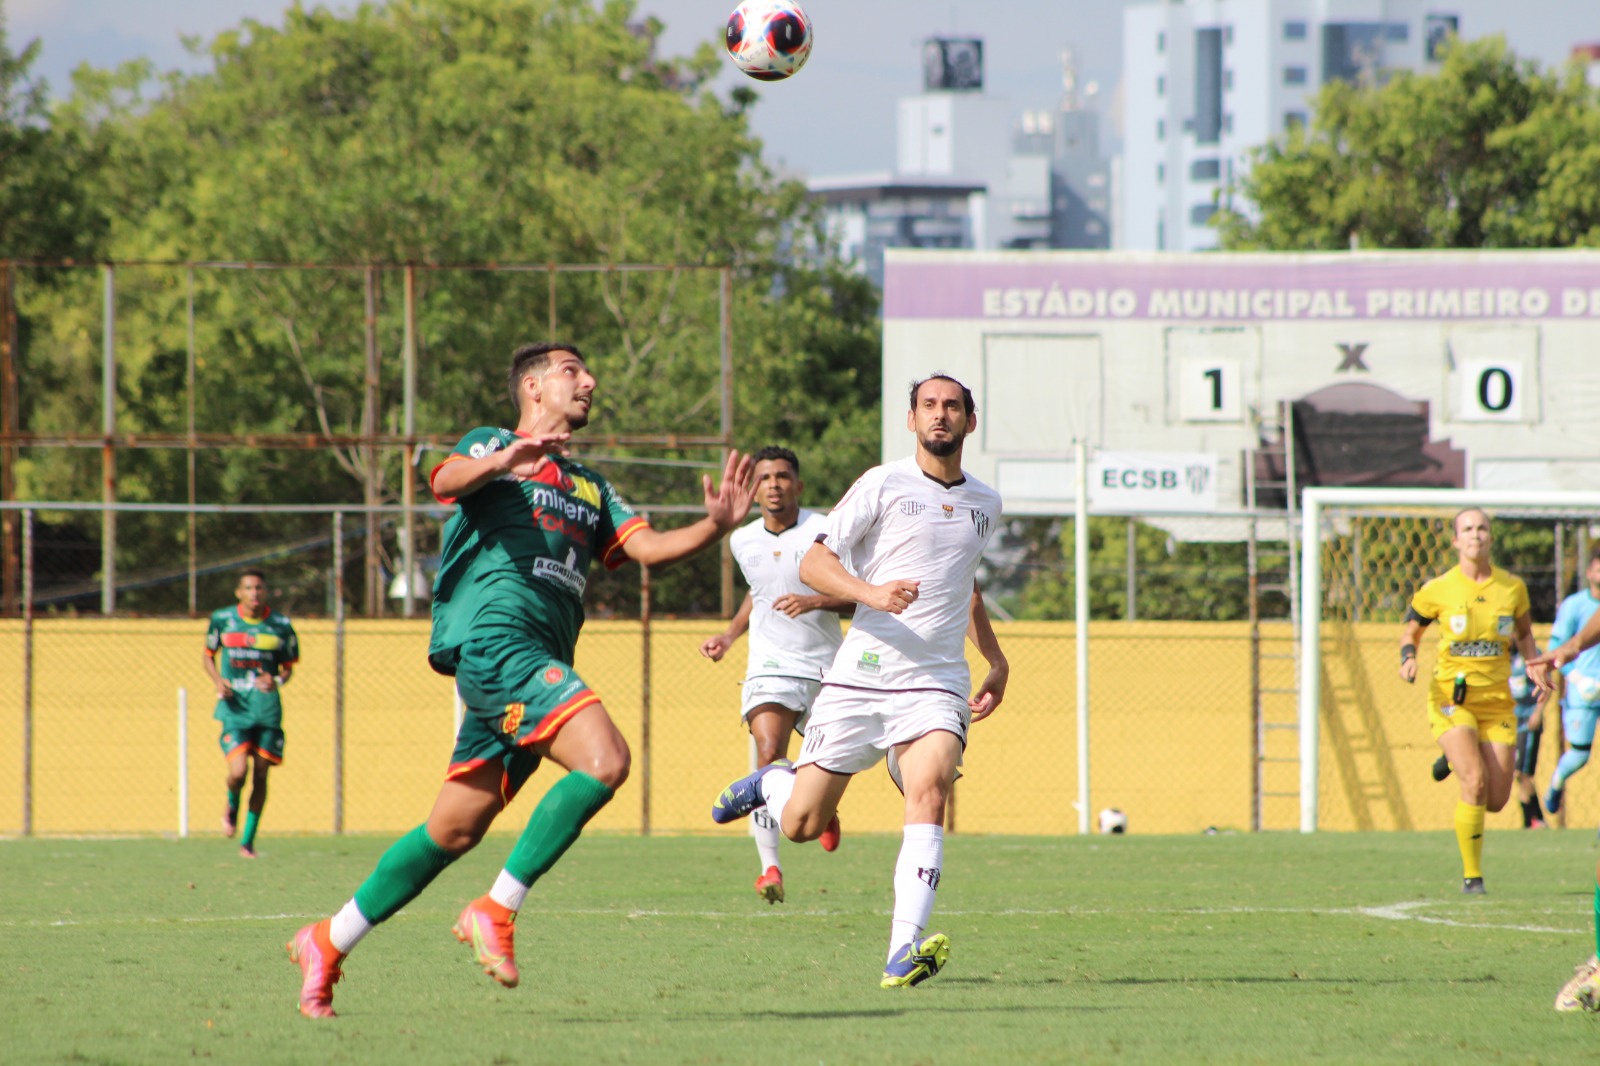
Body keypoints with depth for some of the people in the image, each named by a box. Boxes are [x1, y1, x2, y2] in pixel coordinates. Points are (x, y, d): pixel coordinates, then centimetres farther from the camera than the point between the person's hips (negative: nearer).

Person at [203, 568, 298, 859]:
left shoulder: (281, 626, 2)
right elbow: (208, 655, 15)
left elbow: (288, 667, 12)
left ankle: (248, 841, 16)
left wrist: (277, 680, -11)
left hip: (268, 708, 1)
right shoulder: (222, 620, 1)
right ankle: (231, 807, 20)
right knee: (238, 772, -16)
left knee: (260, 775, 2)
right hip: (235, 707, -1)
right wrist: (218, 681, -4)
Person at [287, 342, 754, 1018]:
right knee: (605, 758, -25)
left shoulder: (590, 489, 29)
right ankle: (495, 911, -19)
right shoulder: (491, 445, 9)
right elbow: (446, 482, -14)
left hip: (539, 666, 8)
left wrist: (716, 526, -4)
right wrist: (501, 462, -36)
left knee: (455, 831, 8)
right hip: (493, 635, -8)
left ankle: (327, 943, 18)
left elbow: (648, 548, 15)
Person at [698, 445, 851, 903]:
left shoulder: (824, 532, -8)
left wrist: (816, 601, -24)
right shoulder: (743, 541, 7)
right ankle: (769, 867, -25)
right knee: (769, 754, -22)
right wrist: (730, 634, 14)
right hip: (771, 667, 1)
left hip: (826, 668, -1)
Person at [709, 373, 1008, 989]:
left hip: (937, 684, 2)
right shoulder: (883, 485, 0)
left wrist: (996, 661, 29)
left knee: (928, 793, -25)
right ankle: (770, 781, 38)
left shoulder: (984, 505, 16)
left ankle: (903, 954, -33)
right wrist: (871, 593, -22)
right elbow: (814, 563, -5)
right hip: (861, 677, -2)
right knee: (800, 823, 0)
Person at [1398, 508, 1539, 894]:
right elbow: (1410, 630, 9)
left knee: (1496, 800, 0)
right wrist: (1408, 659, -11)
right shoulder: (1439, 589, -4)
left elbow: (1524, 633, 20)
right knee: (1475, 782, -22)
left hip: (1497, 700, 3)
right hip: (1451, 699, -3)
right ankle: (1471, 875, -9)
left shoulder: (1513, 587, 3)